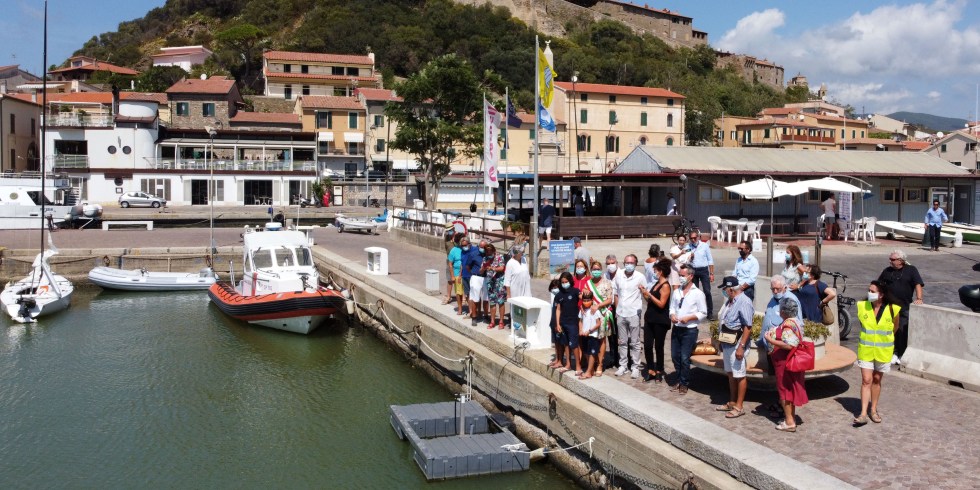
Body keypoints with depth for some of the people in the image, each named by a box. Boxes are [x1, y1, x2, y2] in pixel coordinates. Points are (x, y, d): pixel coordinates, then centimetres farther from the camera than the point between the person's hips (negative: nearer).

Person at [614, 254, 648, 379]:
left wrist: (643, 290, -25)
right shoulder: (618, 276, 5)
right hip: (621, 314, 3)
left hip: (634, 314, -3)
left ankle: (635, 367, 10)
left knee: (634, 343, 3)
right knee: (622, 342, 11)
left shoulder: (640, 277, -5)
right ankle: (623, 365, 20)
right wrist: (617, 310, 8)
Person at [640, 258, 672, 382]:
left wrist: (649, 294, -17)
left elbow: (661, 304, -19)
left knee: (658, 347, 4)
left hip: (660, 321, -7)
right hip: (650, 319, 8)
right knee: (647, 345, 4)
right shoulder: (656, 284, 13)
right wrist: (645, 294, 4)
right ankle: (650, 371, 12)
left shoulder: (665, 286, -12)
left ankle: (659, 372, 17)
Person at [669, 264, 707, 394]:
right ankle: (679, 379, 28)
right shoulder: (676, 292, 8)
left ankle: (684, 383, 11)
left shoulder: (698, 293, -7)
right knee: (675, 356, 10)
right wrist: (672, 316, -8)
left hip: (689, 330, -5)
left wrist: (689, 317, -18)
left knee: (684, 358, -3)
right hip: (676, 329, 5)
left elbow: (703, 313, -6)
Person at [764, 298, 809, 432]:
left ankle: (789, 422, 4)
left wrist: (771, 340, -21)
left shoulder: (788, 324, -22)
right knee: (791, 389, 17)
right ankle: (792, 418, 26)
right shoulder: (796, 322, 9)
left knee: (784, 390, 0)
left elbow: (788, 345, -30)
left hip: (785, 362, -10)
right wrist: (774, 334, 16)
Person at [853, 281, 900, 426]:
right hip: (866, 349, 0)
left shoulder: (893, 309, -11)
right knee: (866, 380, -4)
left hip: (883, 351, 0)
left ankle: (874, 410, 26)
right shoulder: (862, 306, -8)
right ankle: (863, 414, -6)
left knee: (877, 380, 12)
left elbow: (895, 327, 8)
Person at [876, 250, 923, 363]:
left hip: (905, 307, -3)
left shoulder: (911, 270, 1)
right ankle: (893, 353, 15)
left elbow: (918, 284, -8)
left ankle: (902, 355, 9)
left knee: (903, 332, -2)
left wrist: (919, 298, -21)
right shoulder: (887, 271, 10)